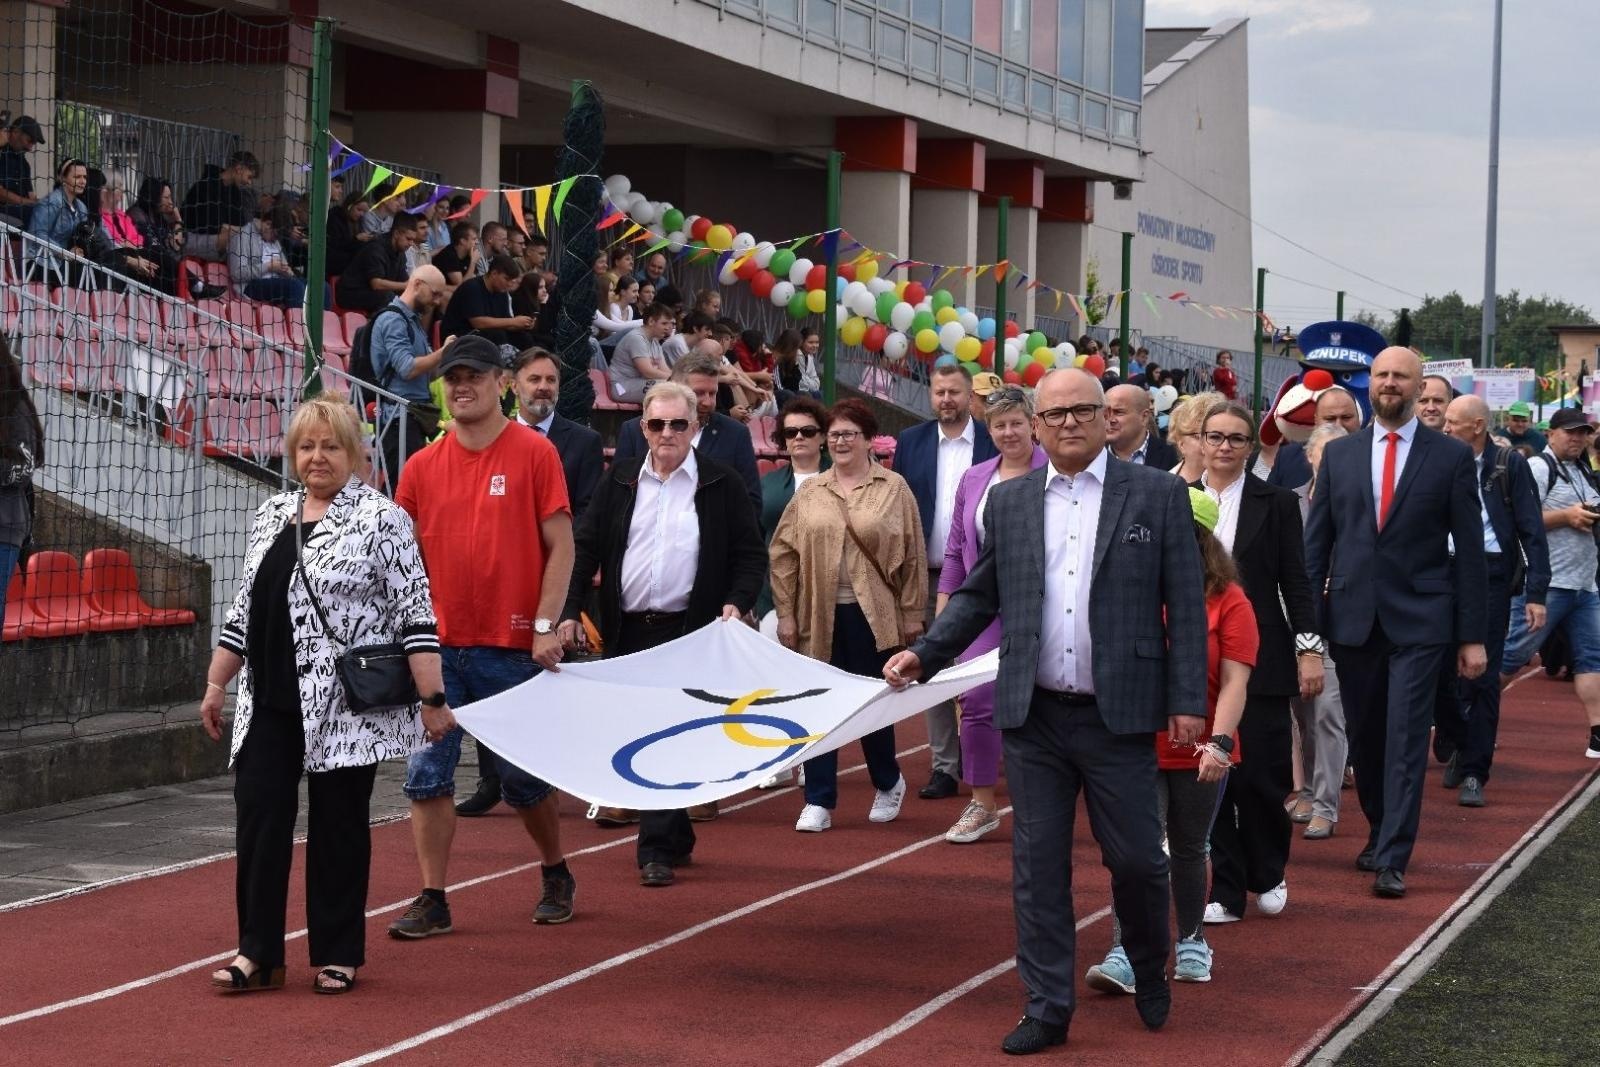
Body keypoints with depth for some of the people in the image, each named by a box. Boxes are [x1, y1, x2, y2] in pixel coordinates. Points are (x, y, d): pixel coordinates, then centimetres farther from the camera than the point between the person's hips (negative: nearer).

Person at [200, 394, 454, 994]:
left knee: (338, 827, 3)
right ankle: (258, 953, 9)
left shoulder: (381, 518, -7)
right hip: (268, 703, 5)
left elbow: (414, 615, -10)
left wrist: (432, 699, -14)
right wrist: (216, 684, 17)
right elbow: (244, 609, 19)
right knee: (258, 818, 1)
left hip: (344, 706, -5)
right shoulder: (270, 516, 13)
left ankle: (337, 957, 14)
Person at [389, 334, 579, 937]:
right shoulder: (422, 467, 7)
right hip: (438, 648, 3)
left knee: (523, 778, 7)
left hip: (512, 648, -3)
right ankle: (432, 902, 6)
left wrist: (545, 626, -11)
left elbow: (560, 546, -4)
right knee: (426, 774, -1)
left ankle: (556, 876, 30)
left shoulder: (535, 453, -3)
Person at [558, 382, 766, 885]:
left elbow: (750, 555, 2)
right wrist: (570, 611, -1)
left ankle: (657, 849, -7)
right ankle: (676, 837, 23)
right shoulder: (619, 480, 7)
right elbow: (587, 548, 8)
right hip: (627, 631, 4)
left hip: (689, 632, -4)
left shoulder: (721, 485, 0)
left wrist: (737, 603, -15)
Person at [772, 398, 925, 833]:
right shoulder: (809, 493, 7)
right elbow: (783, 555, 6)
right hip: (819, 616, 2)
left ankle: (888, 784, 29)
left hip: (873, 616, -2)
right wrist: (785, 614, 1)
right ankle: (818, 802, 8)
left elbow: (913, 556, 1)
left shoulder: (894, 489, 1)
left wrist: (911, 613, -2)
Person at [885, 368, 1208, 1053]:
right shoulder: (1008, 501, 7)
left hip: (1119, 715, -2)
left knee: (1136, 858, 4)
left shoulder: (1157, 495, -1)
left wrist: (1188, 701, -6)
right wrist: (924, 654, 2)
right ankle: (1047, 1007, 13)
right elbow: (979, 595, 15)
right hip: (1033, 716, 3)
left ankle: (1150, 970, 32)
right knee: (1038, 864, 5)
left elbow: (1186, 604, -2)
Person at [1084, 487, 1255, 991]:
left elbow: (1235, 680, -9)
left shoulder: (1228, 602, -4)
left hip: (1199, 755, -1)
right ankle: (1123, 956, -15)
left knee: (1188, 849, 15)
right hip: (1137, 748, 1)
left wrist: (1219, 742, -20)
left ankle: (1191, 942, 33)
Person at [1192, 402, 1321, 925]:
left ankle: (1268, 876, 21)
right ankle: (1225, 891, 10)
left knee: (1263, 775, -3)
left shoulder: (1277, 503, 3)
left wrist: (1309, 650, -5)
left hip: (1260, 660, -2)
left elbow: (1295, 583, 2)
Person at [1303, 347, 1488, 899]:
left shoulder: (1451, 456, 1)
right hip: (1352, 619, 3)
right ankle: (1381, 833, 29)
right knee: (1364, 740, 11)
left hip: (1419, 622, -3)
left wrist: (1472, 636, -2)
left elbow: (1468, 549, 1)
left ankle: (1392, 860, -7)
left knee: (1405, 741, -8)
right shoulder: (1339, 454, 8)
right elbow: (1317, 542, 9)